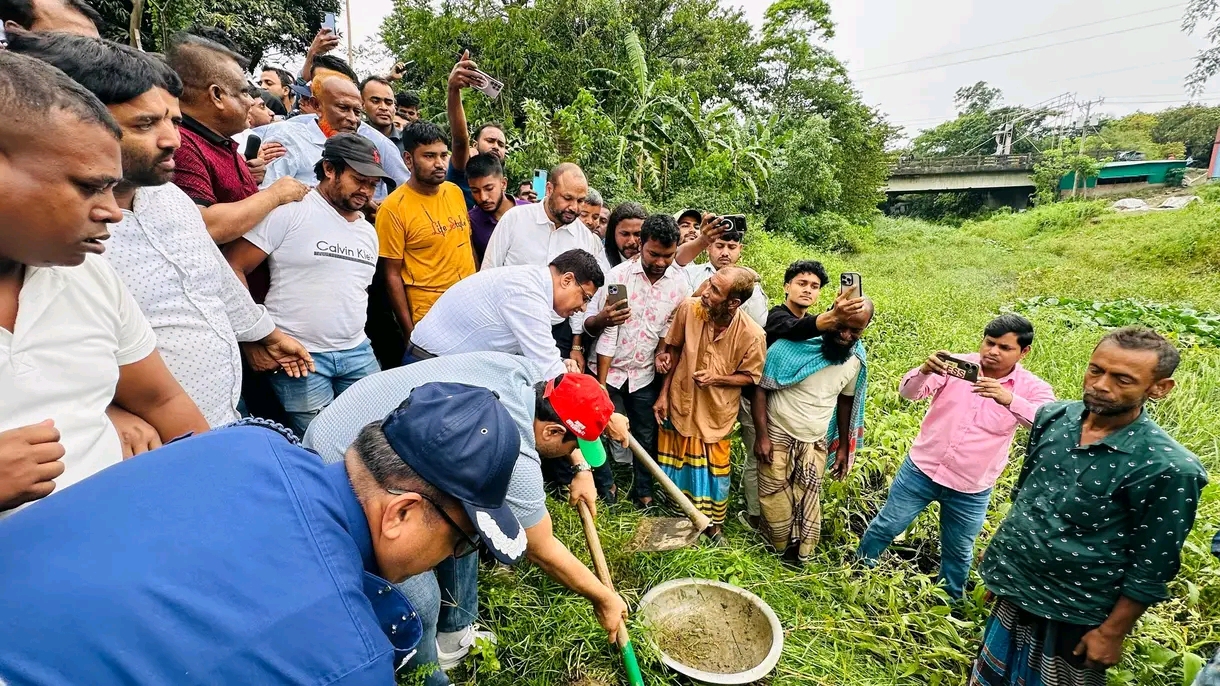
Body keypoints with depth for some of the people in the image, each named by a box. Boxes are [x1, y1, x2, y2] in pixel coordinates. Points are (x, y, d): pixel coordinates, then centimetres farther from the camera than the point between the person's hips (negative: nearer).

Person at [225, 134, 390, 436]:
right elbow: (232, 267, -12)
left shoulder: (369, 231, 13)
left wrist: (356, 338, 15)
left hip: (358, 353, 6)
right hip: (298, 355, -6)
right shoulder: (289, 211, -9)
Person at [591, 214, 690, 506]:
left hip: (645, 374, 2)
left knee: (647, 436, 12)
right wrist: (600, 382, -13)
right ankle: (605, 486, 31)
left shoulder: (679, 283, -7)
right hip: (608, 370, -2)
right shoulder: (618, 276, -16)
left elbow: (671, 333, 1)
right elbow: (607, 332, -14)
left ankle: (643, 491, 33)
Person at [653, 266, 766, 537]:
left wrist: (716, 378, -25)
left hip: (716, 413, -2)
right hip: (680, 403, 2)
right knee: (677, 466, 21)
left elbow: (750, 376, -8)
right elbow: (674, 351, -5)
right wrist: (663, 394, -4)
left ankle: (713, 523, 44)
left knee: (713, 472, 17)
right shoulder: (688, 308, -20)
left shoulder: (752, 335, -25)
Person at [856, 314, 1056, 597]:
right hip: (922, 469, 0)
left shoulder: (1032, 388, -7)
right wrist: (924, 371, -39)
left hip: (971, 490, 1)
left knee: (959, 551, 20)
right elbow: (908, 392, -17)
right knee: (886, 526, 13)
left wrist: (1010, 399, -42)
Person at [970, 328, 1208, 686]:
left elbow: (1151, 568, -14)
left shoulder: (1167, 467, -22)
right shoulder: (1053, 417, -7)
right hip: (1011, 588, 5)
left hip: (1073, 614, -5)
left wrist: (1111, 632, -9)